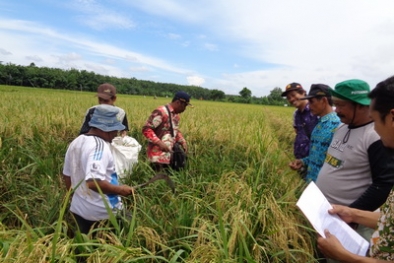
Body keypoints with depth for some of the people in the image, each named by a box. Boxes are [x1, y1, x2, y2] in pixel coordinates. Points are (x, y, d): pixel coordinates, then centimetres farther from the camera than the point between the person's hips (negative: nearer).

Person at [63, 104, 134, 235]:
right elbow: (93, 182, -36)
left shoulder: (75, 142, 4)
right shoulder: (99, 145, -25)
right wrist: (120, 190, -22)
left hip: (78, 209, 8)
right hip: (102, 213, -8)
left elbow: (67, 176, 14)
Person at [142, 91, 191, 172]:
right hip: (158, 156, -8)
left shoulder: (176, 115, 11)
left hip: (169, 155, 8)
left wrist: (182, 141, 9)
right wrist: (160, 143, -25)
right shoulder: (161, 112, -15)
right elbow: (146, 129, -17)